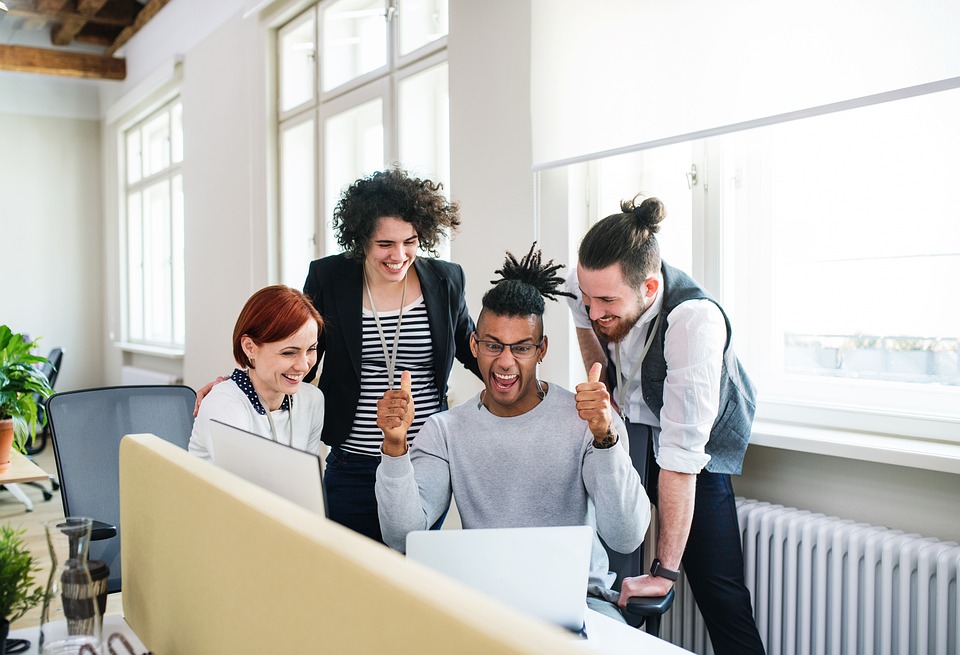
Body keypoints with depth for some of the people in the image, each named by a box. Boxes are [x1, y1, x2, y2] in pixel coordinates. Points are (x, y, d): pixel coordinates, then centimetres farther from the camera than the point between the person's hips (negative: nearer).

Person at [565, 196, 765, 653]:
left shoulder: (695, 320, -38)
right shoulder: (588, 286, -21)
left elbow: (681, 455, -37)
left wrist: (664, 572, -33)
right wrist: (605, 393, 8)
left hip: (700, 442, -4)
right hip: (627, 424, 4)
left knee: (719, 589, -11)